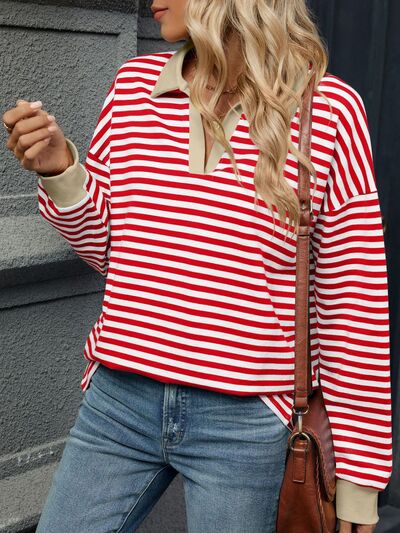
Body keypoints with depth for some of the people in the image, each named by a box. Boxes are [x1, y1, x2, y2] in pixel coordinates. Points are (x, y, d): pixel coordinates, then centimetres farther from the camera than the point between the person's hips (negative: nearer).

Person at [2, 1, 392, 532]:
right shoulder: (134, 83, 4)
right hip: (118, 403, 4)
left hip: (245, 426, -3)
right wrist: (59, 170, -7)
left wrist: (358, 480, -2)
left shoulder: (329, 109, -8)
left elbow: (354, 304, -5)